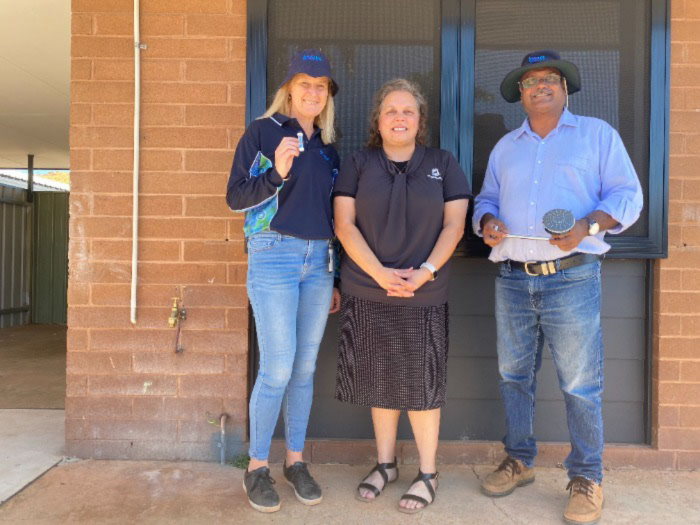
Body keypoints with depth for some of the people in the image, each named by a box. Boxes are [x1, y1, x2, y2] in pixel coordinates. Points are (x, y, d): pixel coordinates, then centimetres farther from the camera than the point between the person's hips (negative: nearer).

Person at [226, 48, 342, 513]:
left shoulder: (328, 146, 16)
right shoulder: (262, 131, 2)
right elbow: (235, 198, -3)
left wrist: (335, 278, 16)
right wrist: (277, 172, -20)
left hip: (319, 258, 5)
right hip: (274, 254, -5)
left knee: (305, 367, 8)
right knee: (278, 368, -7)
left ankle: (296, 461, 23)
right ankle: (257, 467, 13)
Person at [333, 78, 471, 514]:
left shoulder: (443, 164, 6)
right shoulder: (358, 164, 5)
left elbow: (454, 225, 1)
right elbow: (345, 224, -2)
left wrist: (425, 271, -14)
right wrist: (380, 274, -14)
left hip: (423, 298, -1)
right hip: (368, 295, 1)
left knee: (420, 384, 5)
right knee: (380, 381, 11)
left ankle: (428, 473, 23)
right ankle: (385, 464, 30)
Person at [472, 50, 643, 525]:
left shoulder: (597, 134, 7)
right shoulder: (506, 147, 19)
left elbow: (627, 195, 1)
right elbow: (487, 198, 20)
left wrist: (588, 226, -17)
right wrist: (487, 222, -3)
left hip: (571, 278, -4)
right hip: (513, 280, 5)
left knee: (580, 384, -1)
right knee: (514, 376, 12)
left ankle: (586, 478, 16)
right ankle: (519, 461, 29)